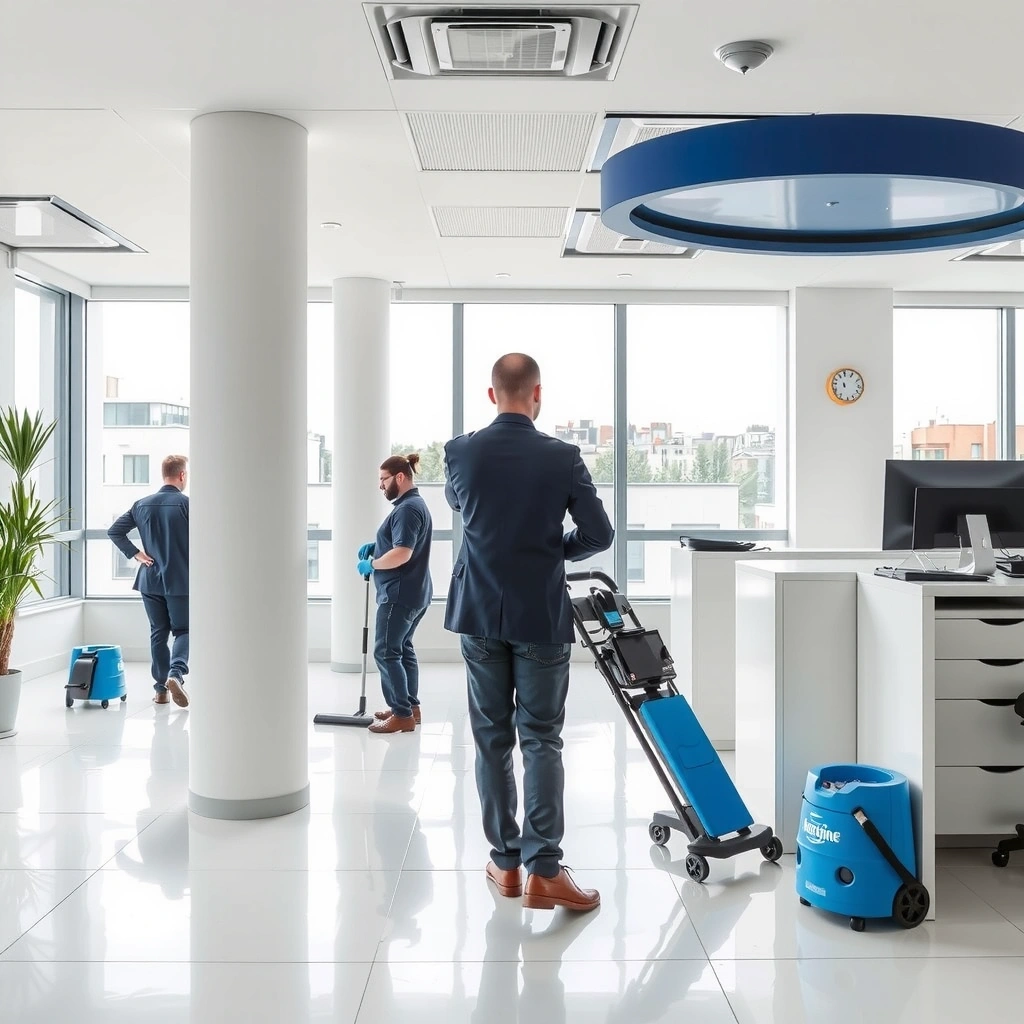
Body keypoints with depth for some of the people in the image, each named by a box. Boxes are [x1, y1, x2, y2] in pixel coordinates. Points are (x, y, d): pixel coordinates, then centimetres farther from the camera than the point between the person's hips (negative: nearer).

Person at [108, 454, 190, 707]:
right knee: (183, 630, 7)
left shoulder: (142, 504, 5)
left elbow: (114, 531, 5)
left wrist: (135, 554, 3)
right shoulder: (187, 504, -10)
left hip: (150, 580, 4)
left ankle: (161, 689, 13)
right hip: (180, 580, -4)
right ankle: (175, 673, -18)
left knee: (158, 633, 12)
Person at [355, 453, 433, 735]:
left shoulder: (408, 508, -20)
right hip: (415, 592, 11)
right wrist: (376, 545, 11)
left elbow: (402, 553, -28)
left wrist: (371, 565, -15)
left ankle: (403, 715, -5)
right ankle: (410, 706, 22)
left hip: (401, 594, -11)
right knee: (403, 648, 17)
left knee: (386, 652, -6)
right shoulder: (414, 503, 15)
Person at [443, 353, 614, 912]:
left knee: (491, 738, 10)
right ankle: (543, 866, -4)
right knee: (541, 739, 3)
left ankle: (505, 861, 16)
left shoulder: (461, 451, -3)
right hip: (542, 615, -2)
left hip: (479, 613, 2)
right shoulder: (563, 457, -8)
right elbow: (599, 534, -4)